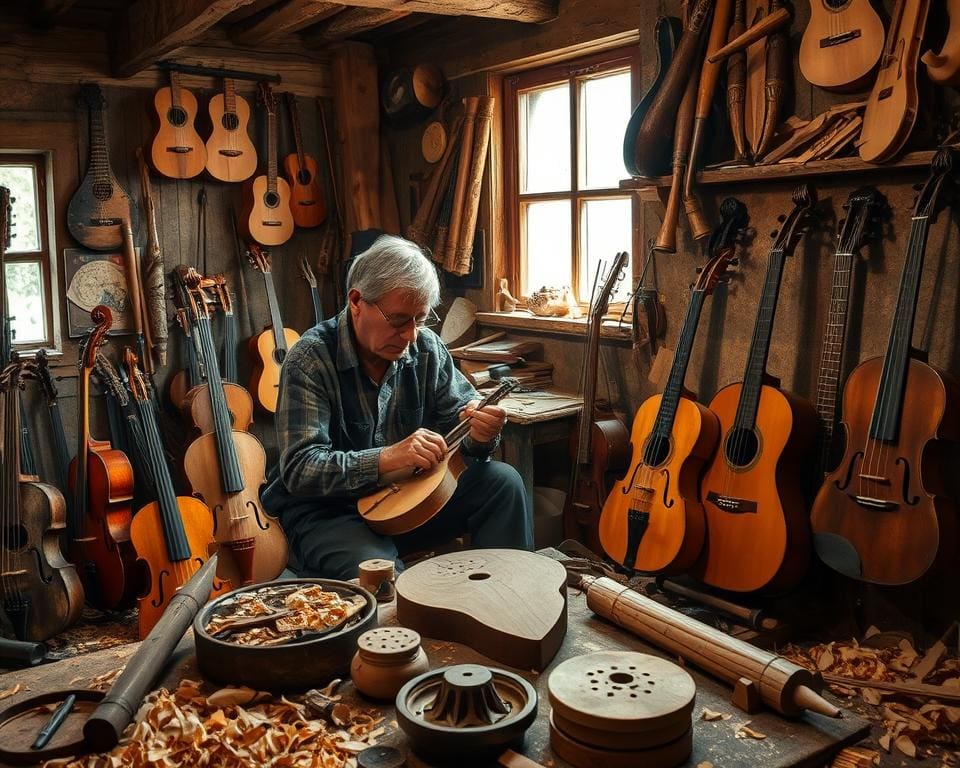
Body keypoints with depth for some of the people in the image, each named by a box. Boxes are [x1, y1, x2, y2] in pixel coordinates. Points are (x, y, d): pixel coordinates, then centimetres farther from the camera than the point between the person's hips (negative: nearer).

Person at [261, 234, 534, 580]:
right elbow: (299, 468, -23)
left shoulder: (426, 347, -1)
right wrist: (387, 459, -36)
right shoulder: (309, 359, -16)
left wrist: (480, 435, -24)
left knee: (503, 481, -12)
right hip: (328, 510, -5)